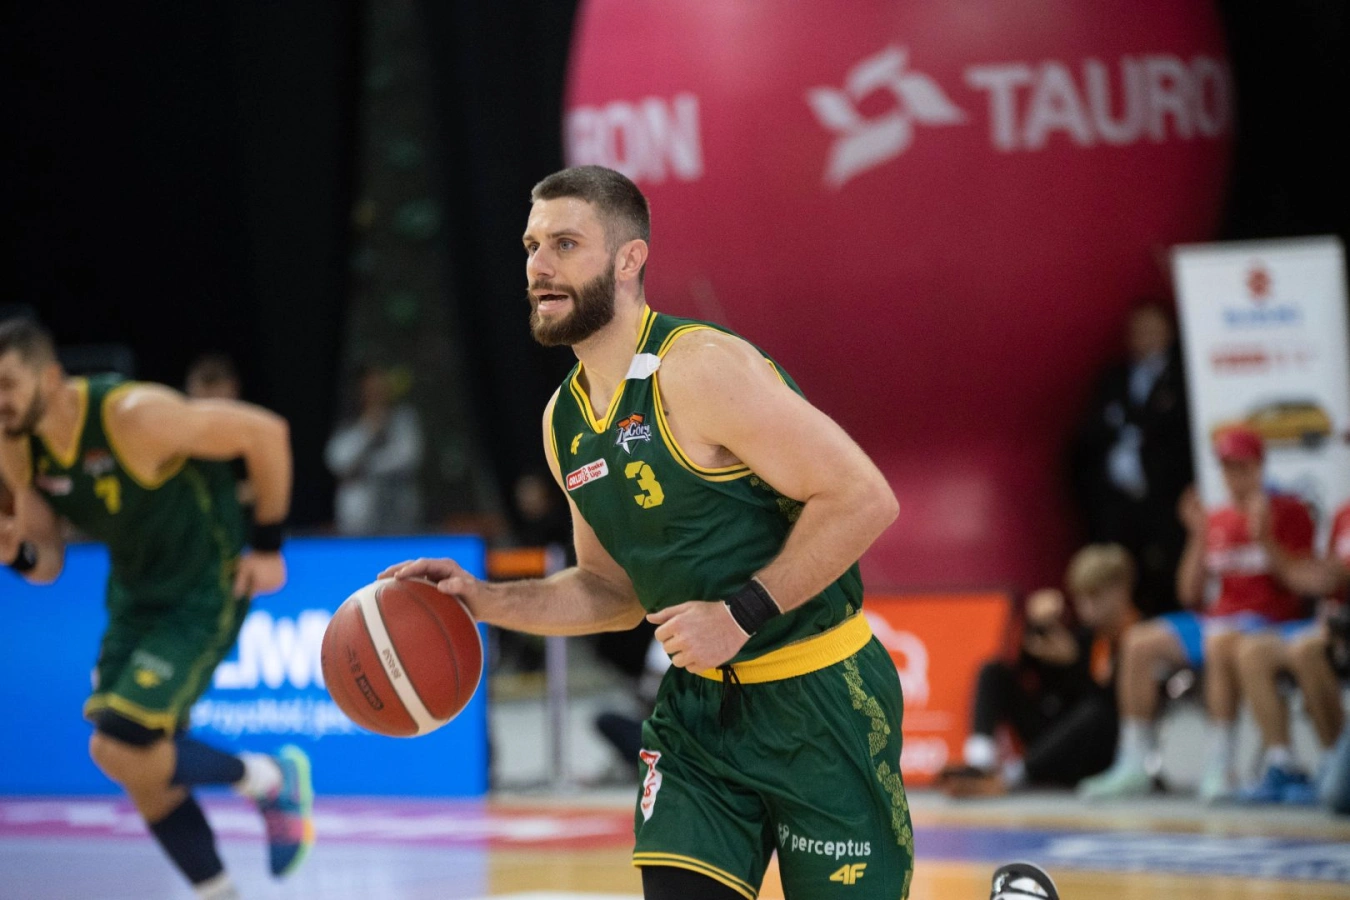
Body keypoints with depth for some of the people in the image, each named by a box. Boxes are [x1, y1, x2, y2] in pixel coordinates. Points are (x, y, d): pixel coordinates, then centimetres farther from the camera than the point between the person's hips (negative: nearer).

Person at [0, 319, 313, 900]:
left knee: (120, 749, -19)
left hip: (206, 591, -8)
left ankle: (274, 781, 4)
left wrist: (268, 547, -12)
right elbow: (48, 565, 3)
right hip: (134, 593, 8)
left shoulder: (135, 417, -29)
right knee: (145, 775, 7)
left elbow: (265, 432, -19)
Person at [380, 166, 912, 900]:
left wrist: (740, 613, -24)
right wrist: (487, 601, 3)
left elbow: (863, 499, -21)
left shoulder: (700, 370, -19)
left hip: (816, 700, -7)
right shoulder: (563, 421, 7)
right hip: (700, 703, 7)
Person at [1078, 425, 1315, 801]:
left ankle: (1219, 766, -36)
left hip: (1271, 621, -7)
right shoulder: (1217, 520, 15)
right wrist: (1198, 536, 2)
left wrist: (1264, 534, -19)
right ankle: (1135, 765, -10)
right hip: (1219, 619, 7)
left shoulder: (1289, 512, -1)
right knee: (1139, 641, -10)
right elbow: (1189, 593, 12)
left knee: (1220, 641, -39)